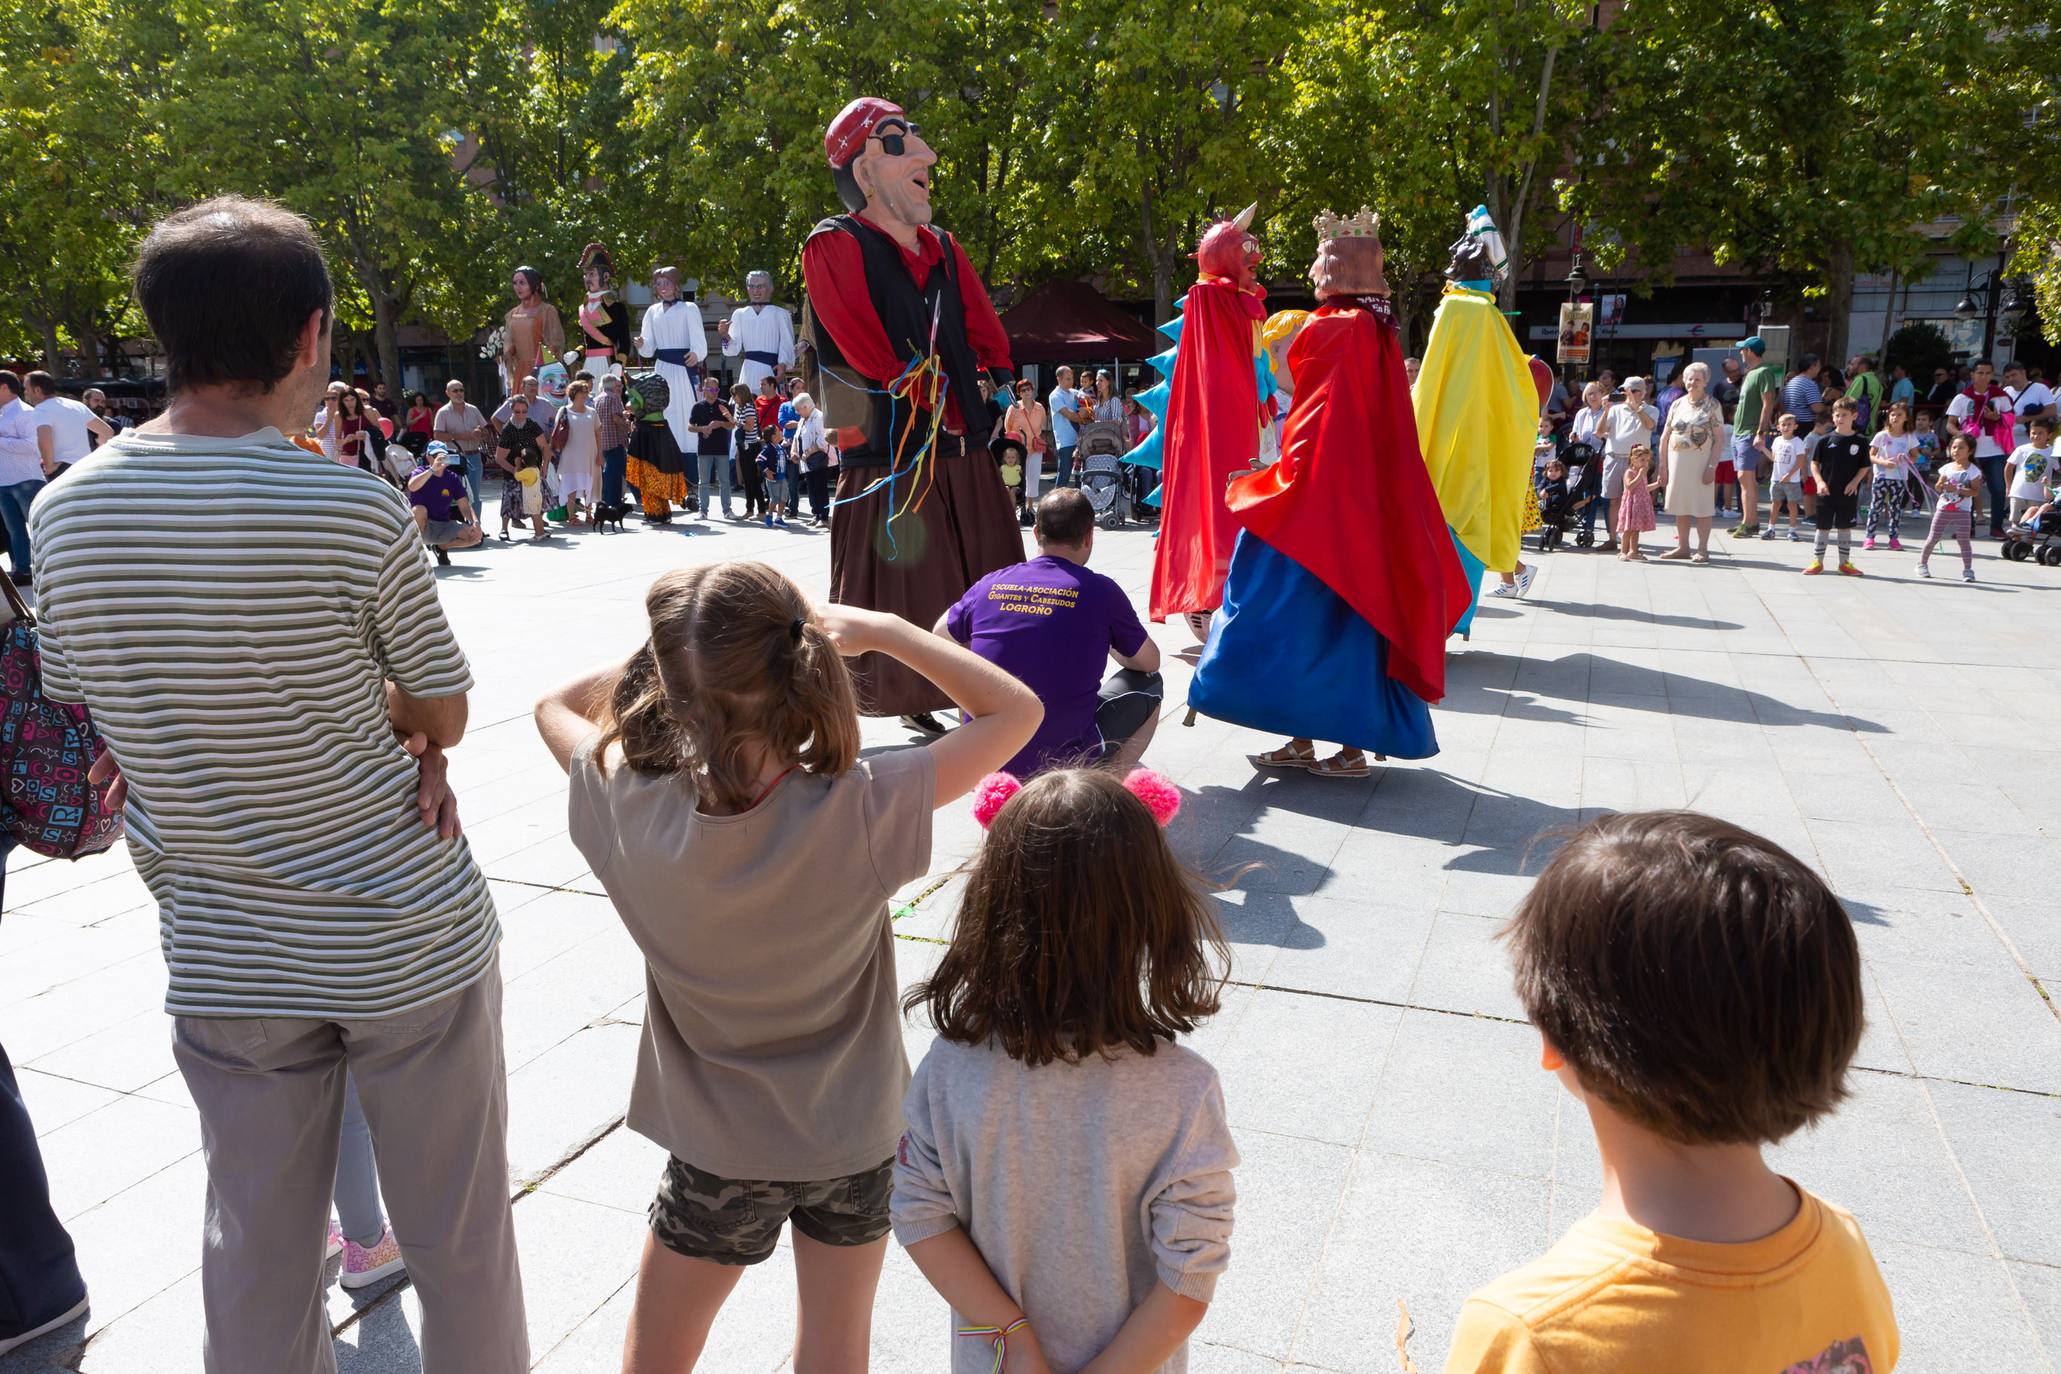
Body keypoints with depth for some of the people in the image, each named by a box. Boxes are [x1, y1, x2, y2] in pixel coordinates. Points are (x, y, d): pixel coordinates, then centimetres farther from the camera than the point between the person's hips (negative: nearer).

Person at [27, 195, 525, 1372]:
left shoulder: (64, 514, -4)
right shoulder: (358, 512, -19)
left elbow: (97, 716, 8)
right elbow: (443, 718, -6)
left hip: (220, 957, 4)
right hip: (406, 942, -4)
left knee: (256, 1250, 20)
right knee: (460, 1238, 14)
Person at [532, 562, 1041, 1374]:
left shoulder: (635, 811, -23)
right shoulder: (858, 812, -28)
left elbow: (556, 707, -1)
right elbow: (1017, 710, -18)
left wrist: (678, 646, -9)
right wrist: (880, 630, -16)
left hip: (722, 1150, 0)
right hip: (856, 1135, 0)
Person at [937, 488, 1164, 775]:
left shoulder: (989, 585, 0)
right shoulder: (1100, 590, -9)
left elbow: (940, 634, 20)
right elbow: (1150, 662, 8)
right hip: (1067, 760, -4)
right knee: (1147, 684, 17)